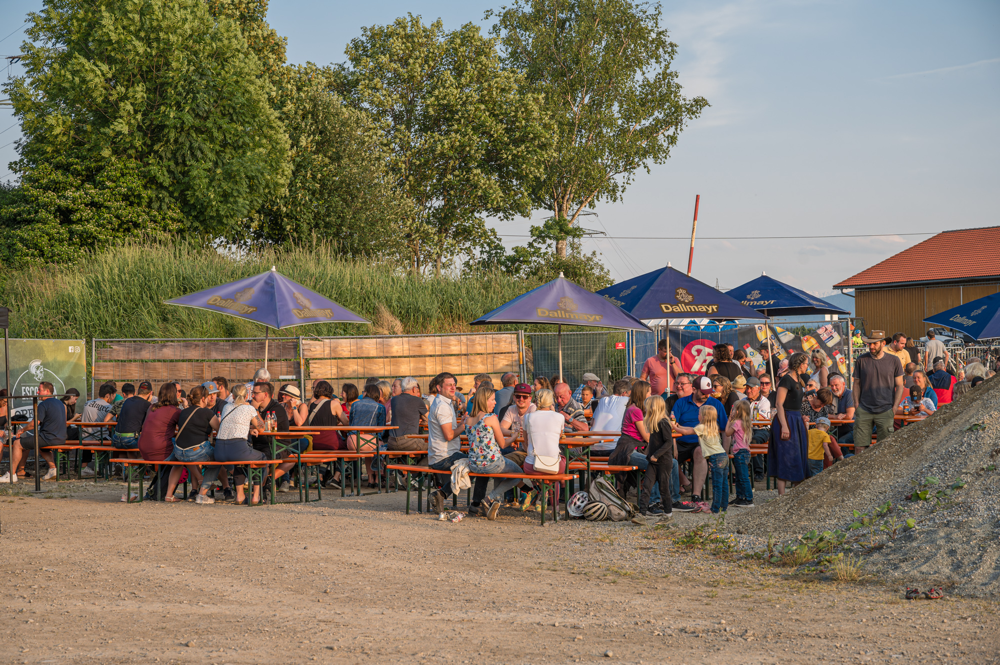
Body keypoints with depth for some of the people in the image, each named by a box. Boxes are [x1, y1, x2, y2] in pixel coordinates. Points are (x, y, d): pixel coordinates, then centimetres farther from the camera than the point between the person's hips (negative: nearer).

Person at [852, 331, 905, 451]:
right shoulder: (861, 360, 5)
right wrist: (856, 405, 1)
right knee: (860, 447, -4)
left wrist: (894, 408, -2)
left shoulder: (894, 361, 4)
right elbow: (857, 383, 10)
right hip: (864, 410, 1)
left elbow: (899, 386, 7)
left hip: (885, 411, -1)